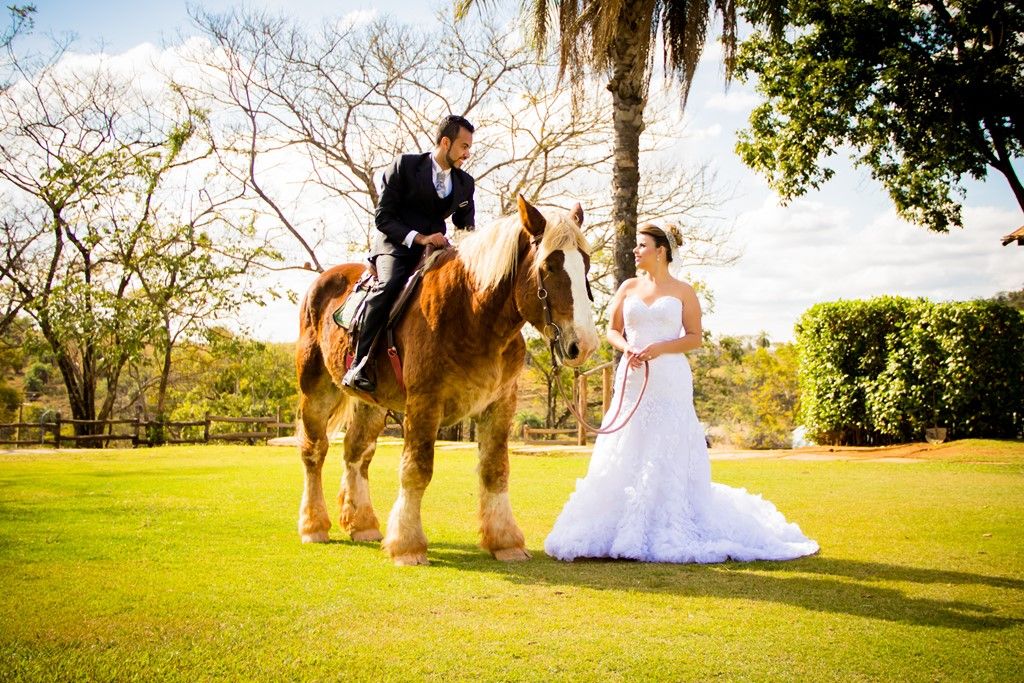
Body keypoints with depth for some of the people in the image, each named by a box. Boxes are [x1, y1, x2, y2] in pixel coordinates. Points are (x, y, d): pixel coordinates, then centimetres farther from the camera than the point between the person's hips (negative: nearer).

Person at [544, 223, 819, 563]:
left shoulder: (683, 292, 2)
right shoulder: (628, 288, 12)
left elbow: (695, 338, -1)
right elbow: (612, 330, 12)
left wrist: (659, 348, -15)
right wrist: (627, 348, -9)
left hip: (669, 381, -3)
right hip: (632, 379, 3)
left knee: (669, 452, -3)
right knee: (626, 454, 3)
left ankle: (670, 530, 5)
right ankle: (627, 528, 11)